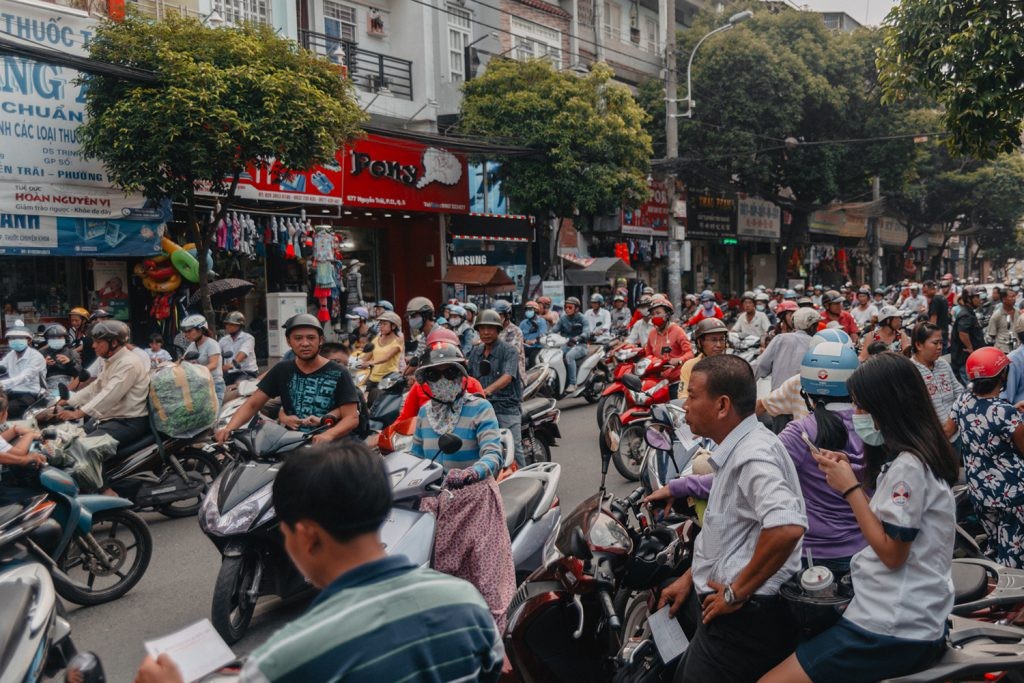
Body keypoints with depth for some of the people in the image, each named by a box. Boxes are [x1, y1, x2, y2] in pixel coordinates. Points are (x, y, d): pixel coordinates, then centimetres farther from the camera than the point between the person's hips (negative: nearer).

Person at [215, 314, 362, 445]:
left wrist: (329, 435, -28)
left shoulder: (338, 374, -2)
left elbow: (352, 418, -8)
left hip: (327, 446, -3)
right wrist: (229, 427, -11)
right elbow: (252, 404, 8)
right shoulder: (281, 370, 10)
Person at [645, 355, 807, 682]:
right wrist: (689, 577, 17)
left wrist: (736, 593, -27)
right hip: (716, 594, 10)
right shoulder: (736, 448, 10)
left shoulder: (753, 454, -23)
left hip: (742, 617, -10)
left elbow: (787, 528, -38)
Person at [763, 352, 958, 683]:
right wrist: (848, 474, 8)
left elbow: (891, 552, -18)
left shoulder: (907, 465, -19)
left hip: (894, 629, -10)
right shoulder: (909, 458, 12)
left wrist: (850, 488, -13)